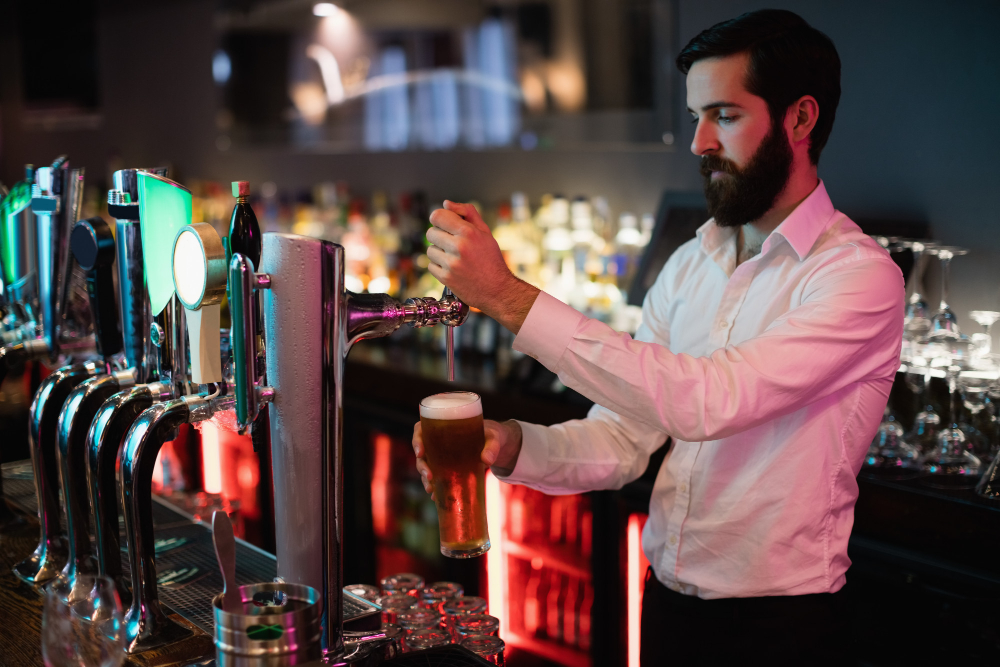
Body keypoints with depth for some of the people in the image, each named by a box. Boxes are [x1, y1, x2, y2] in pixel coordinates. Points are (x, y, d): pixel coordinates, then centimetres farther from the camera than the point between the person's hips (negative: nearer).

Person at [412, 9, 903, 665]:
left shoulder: (859, 274, -17)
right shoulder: (689, 265, 5)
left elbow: (706, 401, -30)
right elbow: (624, 438, 2)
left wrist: (509, 296, -30)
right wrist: (512, 445, -18)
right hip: (666, 602, 6)